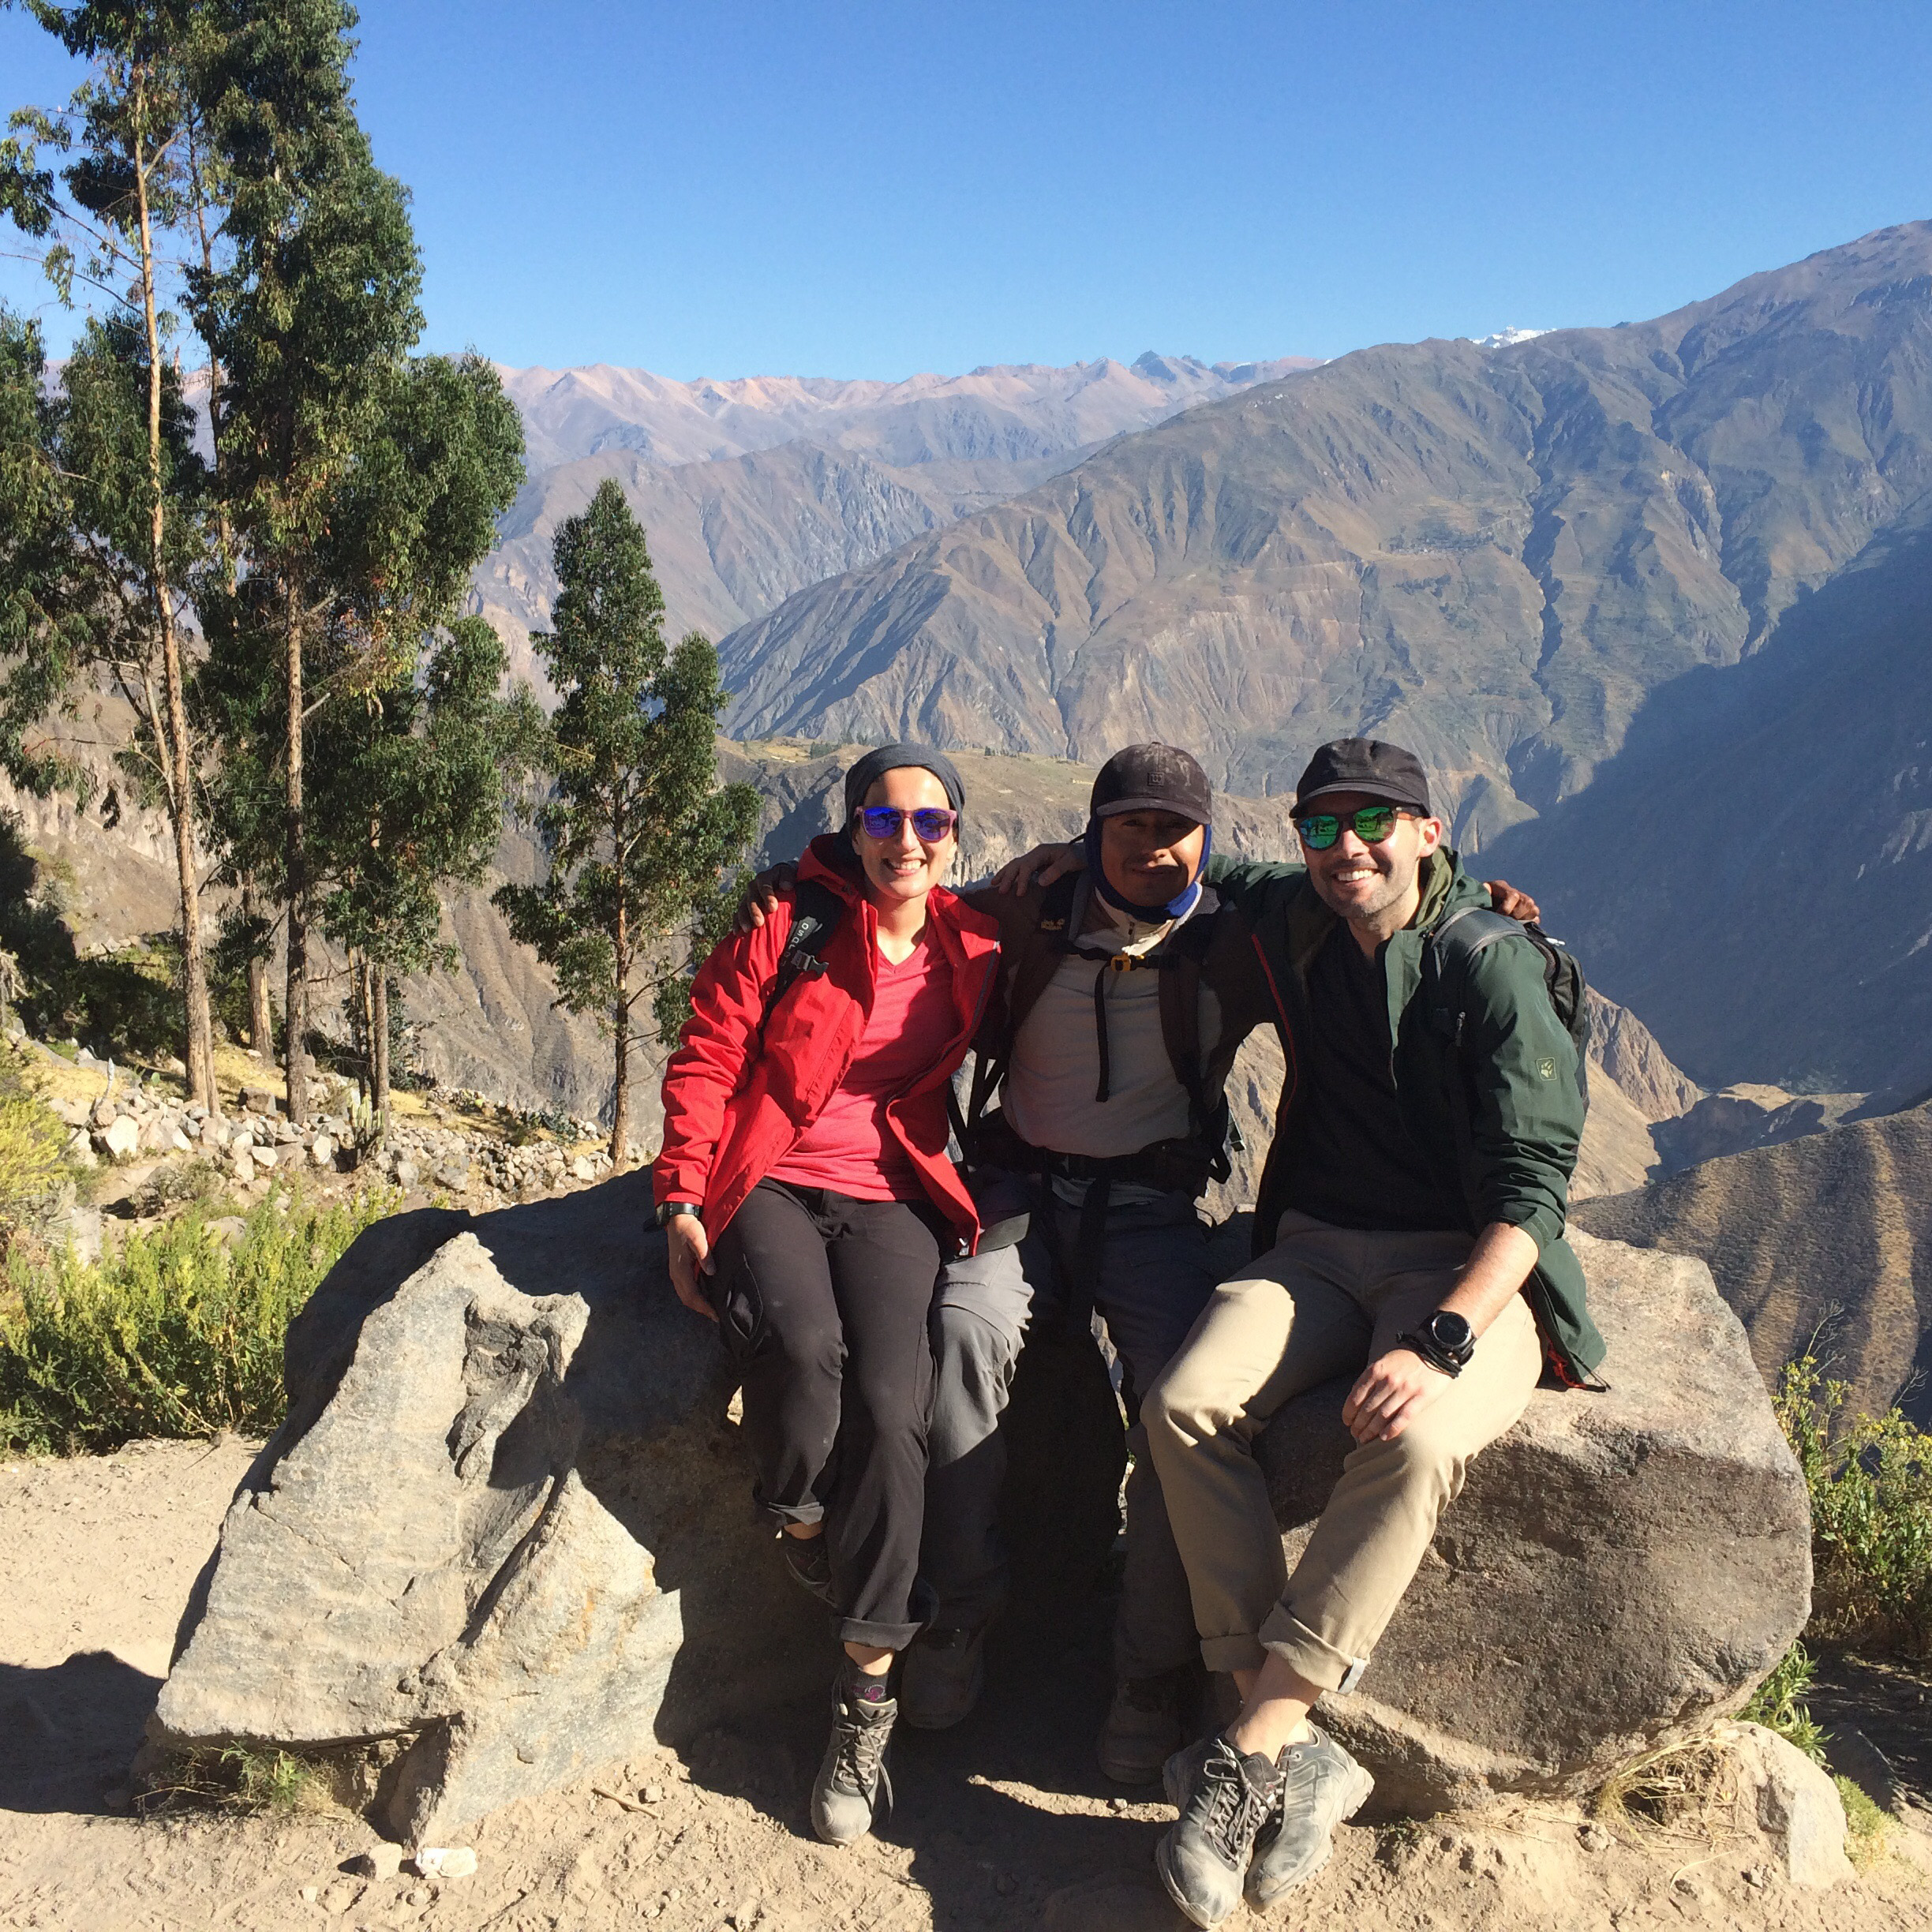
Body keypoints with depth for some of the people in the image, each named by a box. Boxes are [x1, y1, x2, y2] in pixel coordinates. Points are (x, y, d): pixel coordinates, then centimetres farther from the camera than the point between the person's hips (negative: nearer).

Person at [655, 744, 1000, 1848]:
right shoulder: (785, 927, 2)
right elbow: (706, 1062, 0)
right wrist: (683, 1202, -8)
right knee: (804, 1349, -34)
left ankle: (868, 1698, -10)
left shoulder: (974, 955, 11)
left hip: (891, 1199, 2)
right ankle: (800, 1529, -1)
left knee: (890, 1407, -23)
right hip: (769, 1185, -2)